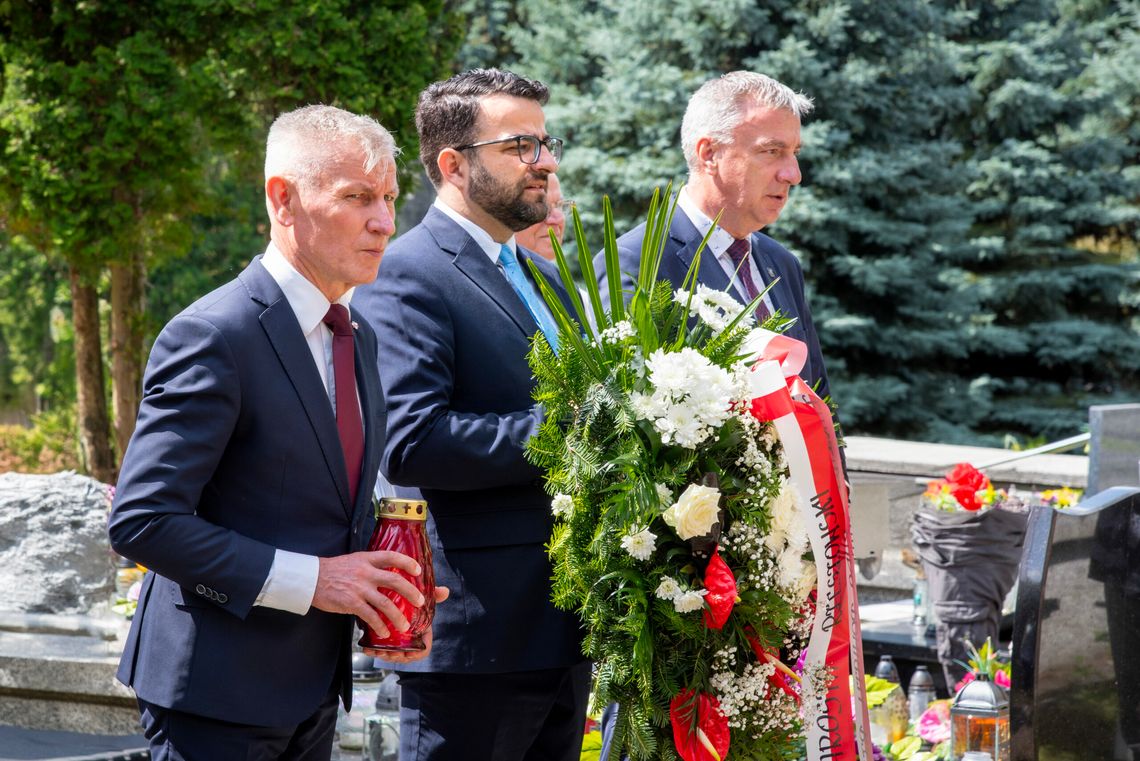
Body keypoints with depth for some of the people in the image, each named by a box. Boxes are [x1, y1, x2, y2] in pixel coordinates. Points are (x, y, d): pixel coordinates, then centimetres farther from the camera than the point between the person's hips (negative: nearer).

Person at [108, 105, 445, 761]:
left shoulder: (358, 337, 11)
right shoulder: (212, 338, -17)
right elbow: (141, 521, -22)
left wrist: (383, 585, 0)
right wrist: (309, 579, -23)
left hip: (314, 691, 8)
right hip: (219, 698, -8)